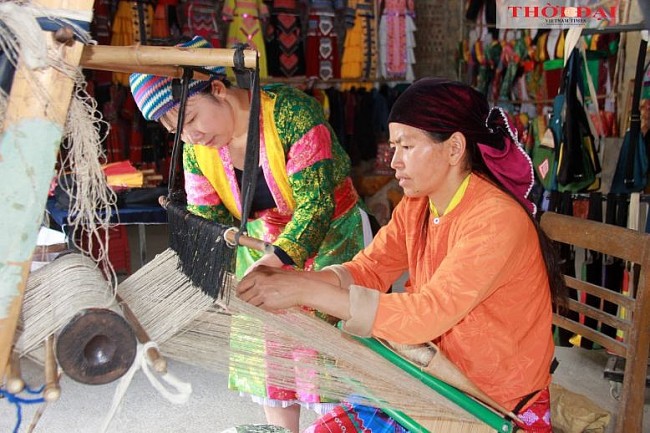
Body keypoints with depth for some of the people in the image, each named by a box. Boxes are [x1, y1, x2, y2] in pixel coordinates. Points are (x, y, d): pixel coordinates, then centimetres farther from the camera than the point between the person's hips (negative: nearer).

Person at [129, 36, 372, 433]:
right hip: (261, 249, 6)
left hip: (328, 241, -5)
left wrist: (275, 261, -41)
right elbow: (205, 221, -4)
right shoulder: (196, 148, -6)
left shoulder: (292, 113, -26)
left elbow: (315, 205, -28)